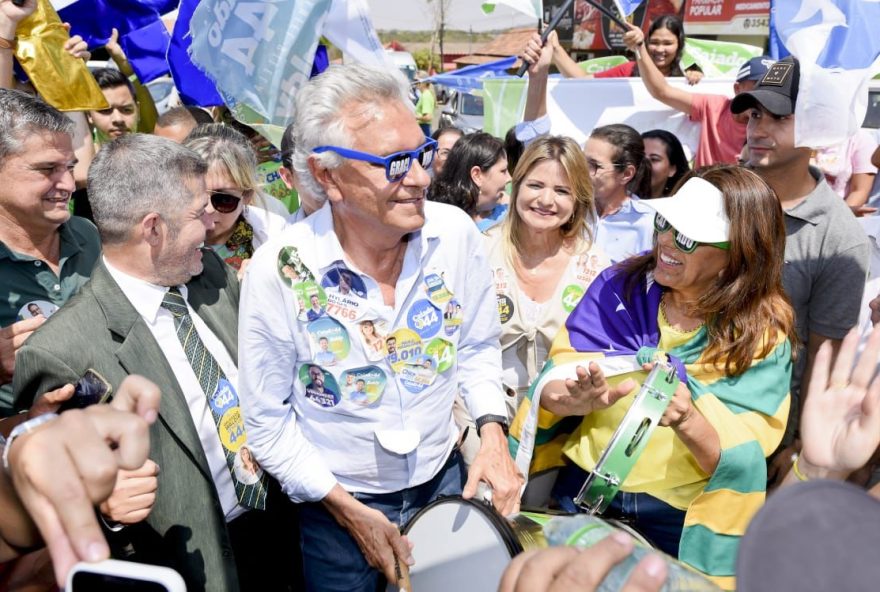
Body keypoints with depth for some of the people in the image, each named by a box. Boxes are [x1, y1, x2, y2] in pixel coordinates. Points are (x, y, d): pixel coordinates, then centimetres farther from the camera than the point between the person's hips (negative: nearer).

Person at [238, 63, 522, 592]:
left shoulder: (456, 233, -15)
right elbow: (268, 421, -13)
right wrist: (347, 509, -12)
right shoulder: (278, 269, -23)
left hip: (444, 480, 3)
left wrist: (492, 430, -10)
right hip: (337, 505, -2)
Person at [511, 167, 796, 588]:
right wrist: (577, 399, -33)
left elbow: (742, 460, -16)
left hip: (677, 521, -2)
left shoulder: (762, 334, -12)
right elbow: (552, 382, -11)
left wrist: (688, 420, -37)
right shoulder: (619, 286, -8)